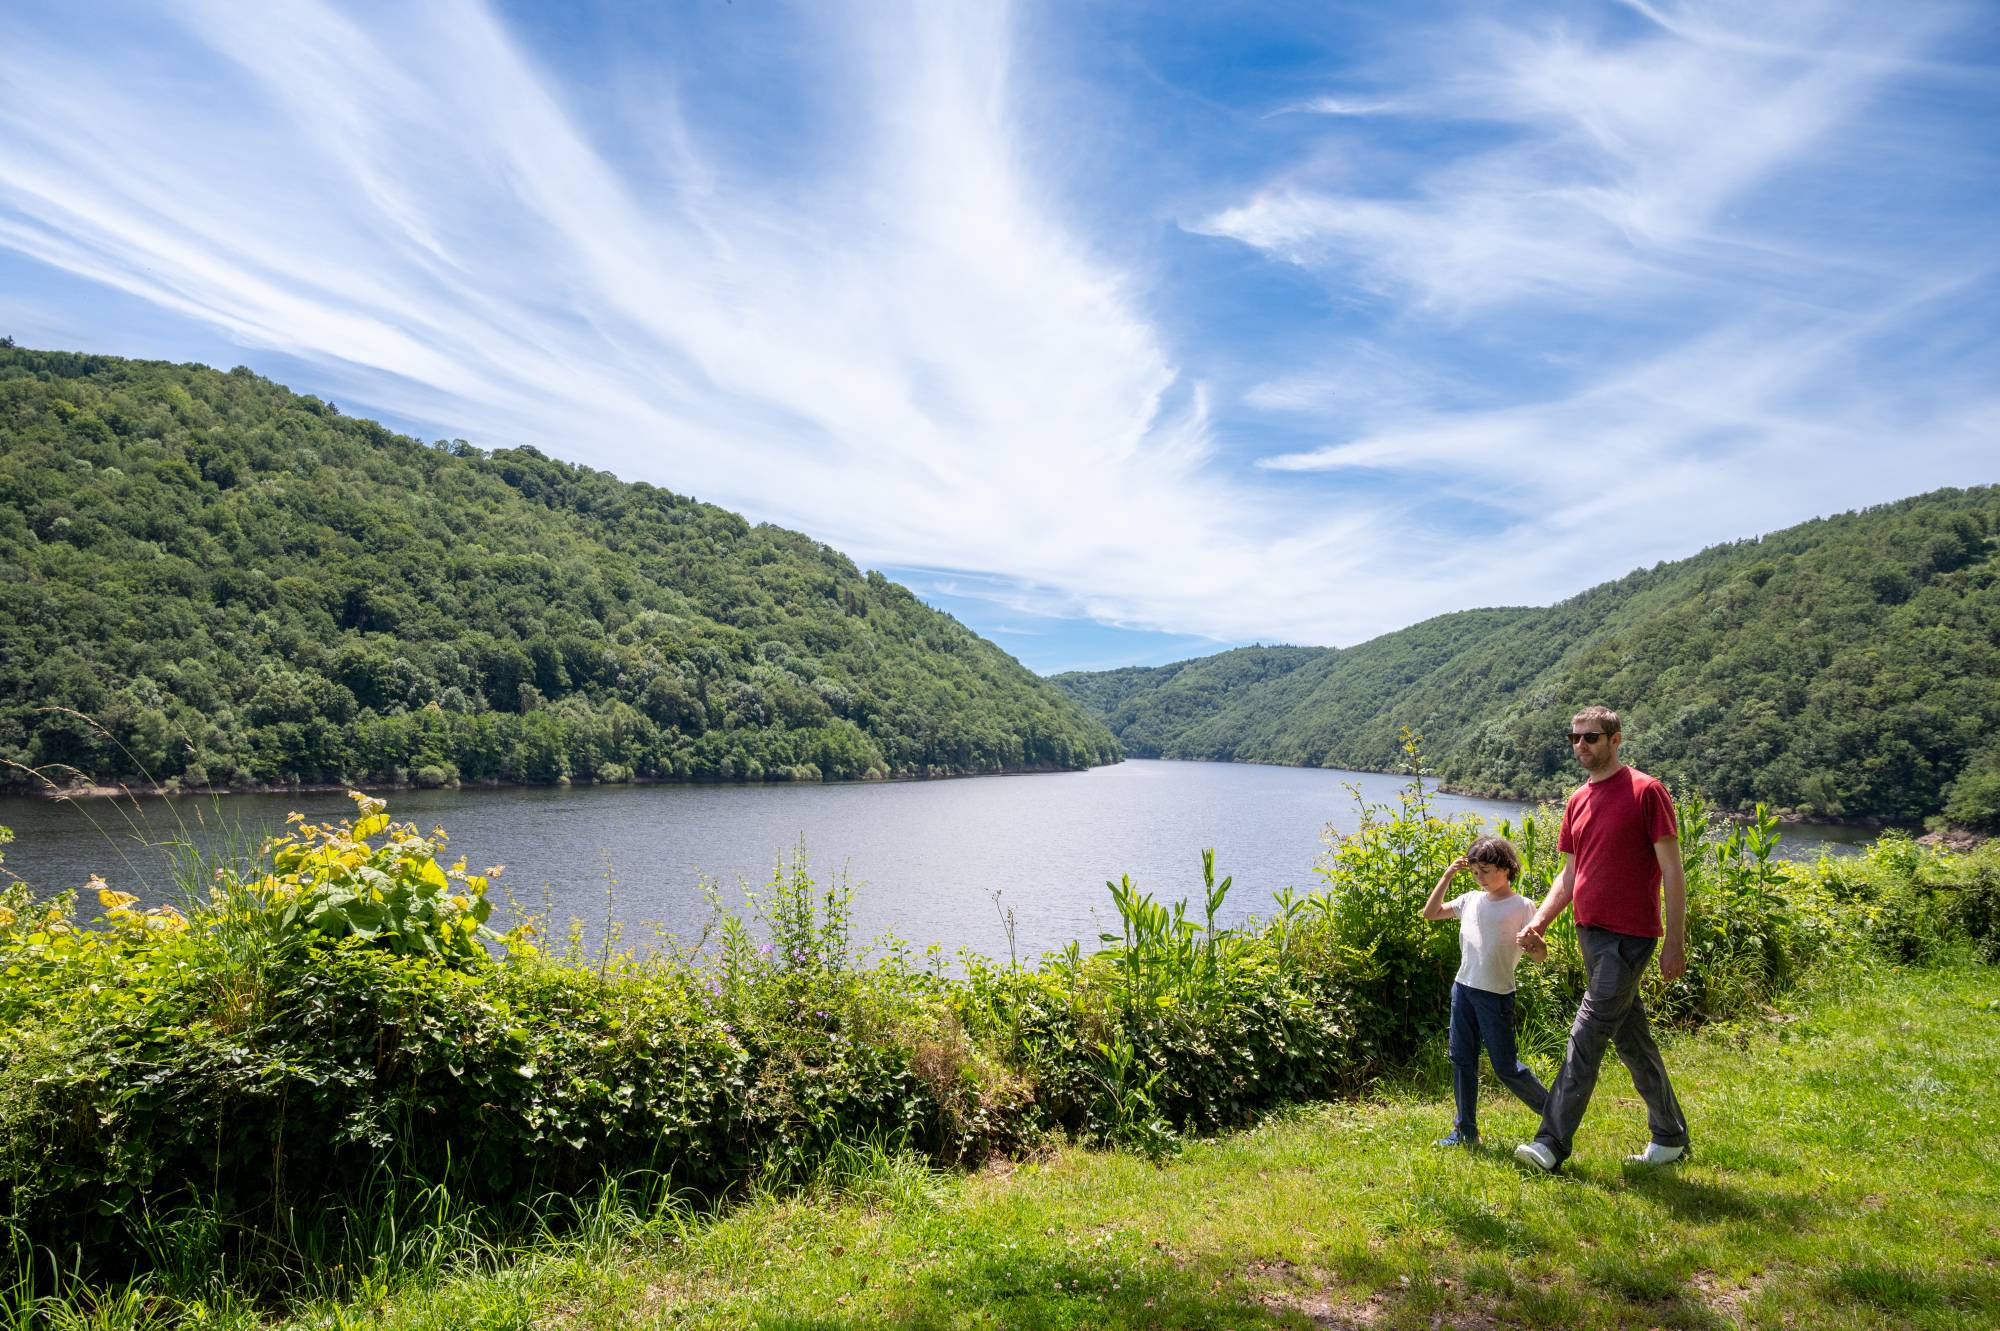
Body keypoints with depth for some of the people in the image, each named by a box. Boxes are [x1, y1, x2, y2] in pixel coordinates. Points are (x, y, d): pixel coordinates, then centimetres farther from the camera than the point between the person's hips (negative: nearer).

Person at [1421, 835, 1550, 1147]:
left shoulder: (1522, 906, -6)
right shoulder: (1471, 900, 8)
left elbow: (1541, 955, -4)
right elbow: (1430, 913, 10)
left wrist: (1532, 943, -29)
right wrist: (1447, 876, 4)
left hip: (1497, 995, -5)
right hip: (1463, 989, 5)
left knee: (1506, 1068, 1)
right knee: (1461, 1060, 7)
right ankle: (1465, 1131, 17)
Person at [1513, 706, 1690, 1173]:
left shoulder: (1646, 791, -9)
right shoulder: (1577, 801, 12)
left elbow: (1673, 872, -9)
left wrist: (1676, 942, -12)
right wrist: (1539, 921, 3)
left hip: (1629, 937, -8)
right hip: (1590, 932, 8)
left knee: (1587, 1035, -10)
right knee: (1631, 1038, 15)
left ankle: (1552, 1144, -7)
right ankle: (1670, 1137, 29)